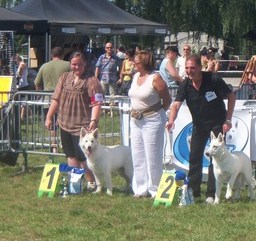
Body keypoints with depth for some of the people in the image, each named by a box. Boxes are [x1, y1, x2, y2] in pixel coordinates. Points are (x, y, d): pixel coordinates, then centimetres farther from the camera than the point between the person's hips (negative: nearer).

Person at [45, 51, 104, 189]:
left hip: (82, 126, -6)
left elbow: (97, 103, -16)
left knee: (82, 157, -5)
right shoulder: (65, 78, 10)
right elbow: (56, 99, 15)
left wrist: (93, 120, -28)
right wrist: (49, 117, 13)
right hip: (65, 124, 6)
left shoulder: (91, 81, -9)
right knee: (71, 155, 13)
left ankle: (92, 182, 9)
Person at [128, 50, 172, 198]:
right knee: (138, 156, 10)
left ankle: (155, 190, 5)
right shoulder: (136, 76, 10)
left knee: (153, 157, -3)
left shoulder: (155, 78, -13)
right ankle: (141, 189, 18)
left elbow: (167, 99, -9)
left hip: (152, 120, -8)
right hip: (136, 121, 8)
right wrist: (134, 112, 8)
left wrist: (158, 113, -4)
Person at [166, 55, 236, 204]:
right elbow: (176, 104, -22)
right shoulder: (185, 85, -12)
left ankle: (212, 194, -2)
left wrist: (228, 120, -13)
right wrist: (171, 121, -42)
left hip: (217, 123, -4)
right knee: (195, 157, 5)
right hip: (199, 124, 4)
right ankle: (193, 191, 16)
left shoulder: (213, 80, -20)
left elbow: (231, 97, -10)